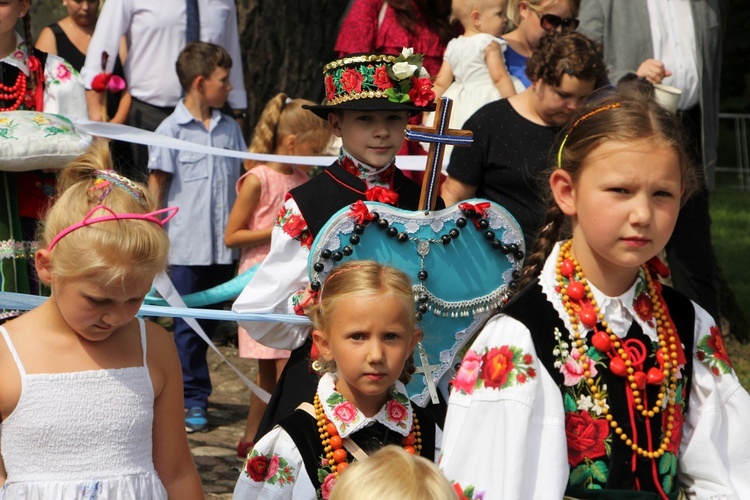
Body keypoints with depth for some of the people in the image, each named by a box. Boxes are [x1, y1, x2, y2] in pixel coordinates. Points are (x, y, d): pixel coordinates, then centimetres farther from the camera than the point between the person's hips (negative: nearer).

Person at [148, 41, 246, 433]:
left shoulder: (229, 128, 10)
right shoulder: (172, 130, -4)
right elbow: (156, 187, -3)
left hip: (224, 246, 5)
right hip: (187, 246, -5)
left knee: (209, 322, 10)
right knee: (188, 324, 0)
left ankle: (186, 387, 21)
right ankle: (194, 398, 8)